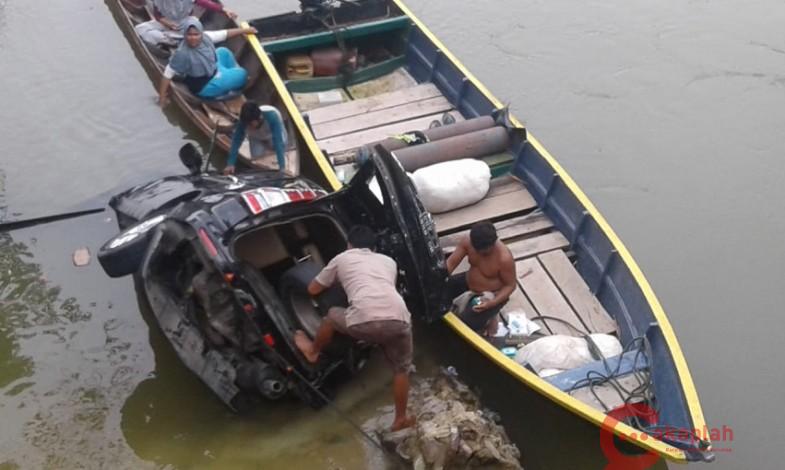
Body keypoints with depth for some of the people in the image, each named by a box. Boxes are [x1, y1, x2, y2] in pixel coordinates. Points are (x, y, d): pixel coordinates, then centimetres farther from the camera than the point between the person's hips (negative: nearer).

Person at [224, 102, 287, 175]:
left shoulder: (272, 116, -46)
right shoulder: (243, 121, -38)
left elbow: (279, 141, -50)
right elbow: (236, 141, -33)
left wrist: (282, 167, -55)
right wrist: (230, 164, -42)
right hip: (257, 138, 0)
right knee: (256, 156, -16)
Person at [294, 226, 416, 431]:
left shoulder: (342, 258, 23)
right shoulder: (388, 261, 31)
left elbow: (313, 289, 33)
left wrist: (333, 280, 53)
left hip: (365, 321, -3)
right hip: (399, 319, 3)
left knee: (332, 316, 29)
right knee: (401, 369, 27)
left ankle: (313, 351, 52)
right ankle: (401, 419, 35)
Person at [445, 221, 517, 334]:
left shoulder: (504, 258, -33)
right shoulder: (467, 242, -20)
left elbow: (510, 285, -20)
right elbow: (451, 263, -13)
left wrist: (491, 303, -32)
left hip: (491, 295, -6)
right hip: (468, 282, 6)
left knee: (464, 324, -20)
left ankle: (490, 317, 10)